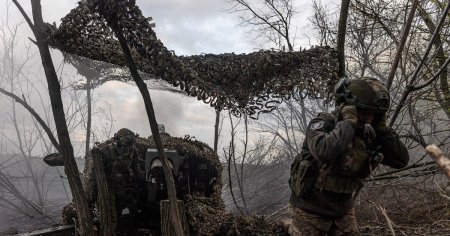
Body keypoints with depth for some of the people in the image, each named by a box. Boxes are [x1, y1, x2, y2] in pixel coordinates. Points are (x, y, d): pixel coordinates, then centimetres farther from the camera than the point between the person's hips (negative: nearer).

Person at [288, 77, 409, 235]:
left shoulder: (368, 135, -1)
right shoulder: (323, 124, -19)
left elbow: (401, 160, -2)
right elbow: (324, 151, -40)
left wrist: (381, 129, -11)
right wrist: (348, 122, -28)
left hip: (343, 211, 6)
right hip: (312, 209, -5)